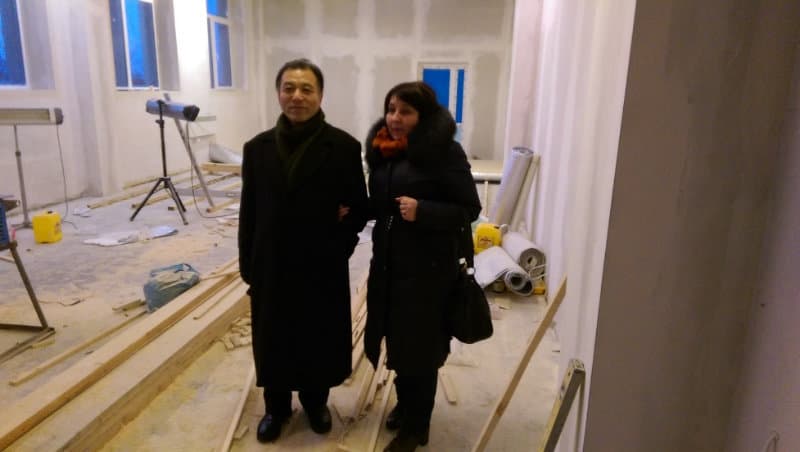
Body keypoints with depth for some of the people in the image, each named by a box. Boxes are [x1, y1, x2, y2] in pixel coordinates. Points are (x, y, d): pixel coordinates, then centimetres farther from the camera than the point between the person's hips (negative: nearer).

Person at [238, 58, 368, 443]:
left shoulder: (344, 146, -8)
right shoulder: (258, 147, 1)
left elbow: (360, 207, -3)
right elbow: (249, 213, 3)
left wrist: (340, 245, -14)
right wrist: (247, 266, 3)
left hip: (324, 268, -2)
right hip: (272, 267, 2)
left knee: (320, 340, 15)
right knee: (273, 340, 15)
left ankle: (315, 401, 41)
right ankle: (276, 406, 39)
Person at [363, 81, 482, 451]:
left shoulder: (444, 152, -13)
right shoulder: (381, 149, 7)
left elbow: (469, 208, -13)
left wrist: (422, 211, -25)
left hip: (428, 267, -6)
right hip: (387, 262, 6)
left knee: (419, 347, 6)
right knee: (396, 340, 17)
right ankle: (404, 403, 42)